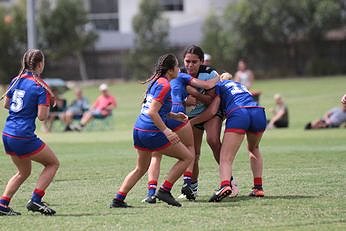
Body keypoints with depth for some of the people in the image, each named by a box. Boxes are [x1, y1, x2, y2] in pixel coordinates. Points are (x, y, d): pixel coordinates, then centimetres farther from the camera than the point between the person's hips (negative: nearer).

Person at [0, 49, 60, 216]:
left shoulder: (16, 80, 9)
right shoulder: (40, 87, -11)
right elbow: (42, 116, -14)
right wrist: (48, 102, 3)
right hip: (24, 138, -7)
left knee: (24, 172, 24)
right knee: (53, 163, 10)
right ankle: (35, 200, -1)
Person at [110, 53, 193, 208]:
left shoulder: (155, 82, 16)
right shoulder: (164, 85, -13)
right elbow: (152, 112, -21)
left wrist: (174, 116, 23)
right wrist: (166, 131, -25)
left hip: (139, 130, 9)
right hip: (152, 132, -9)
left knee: (141, 169, 23)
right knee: (187, 157, 1)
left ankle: (118, 199, 14)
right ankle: (164, 190, -2)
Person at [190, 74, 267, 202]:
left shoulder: (218, 86, 18)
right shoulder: (238, 84, 39)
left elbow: (212, 111, 7)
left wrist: (191, 122, 15)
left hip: (238, 115, -6)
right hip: (259, 113, 6)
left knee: (225, 159, -11)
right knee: (254, 149, 33)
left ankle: (225, 185, -40)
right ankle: (258, 188, 23)